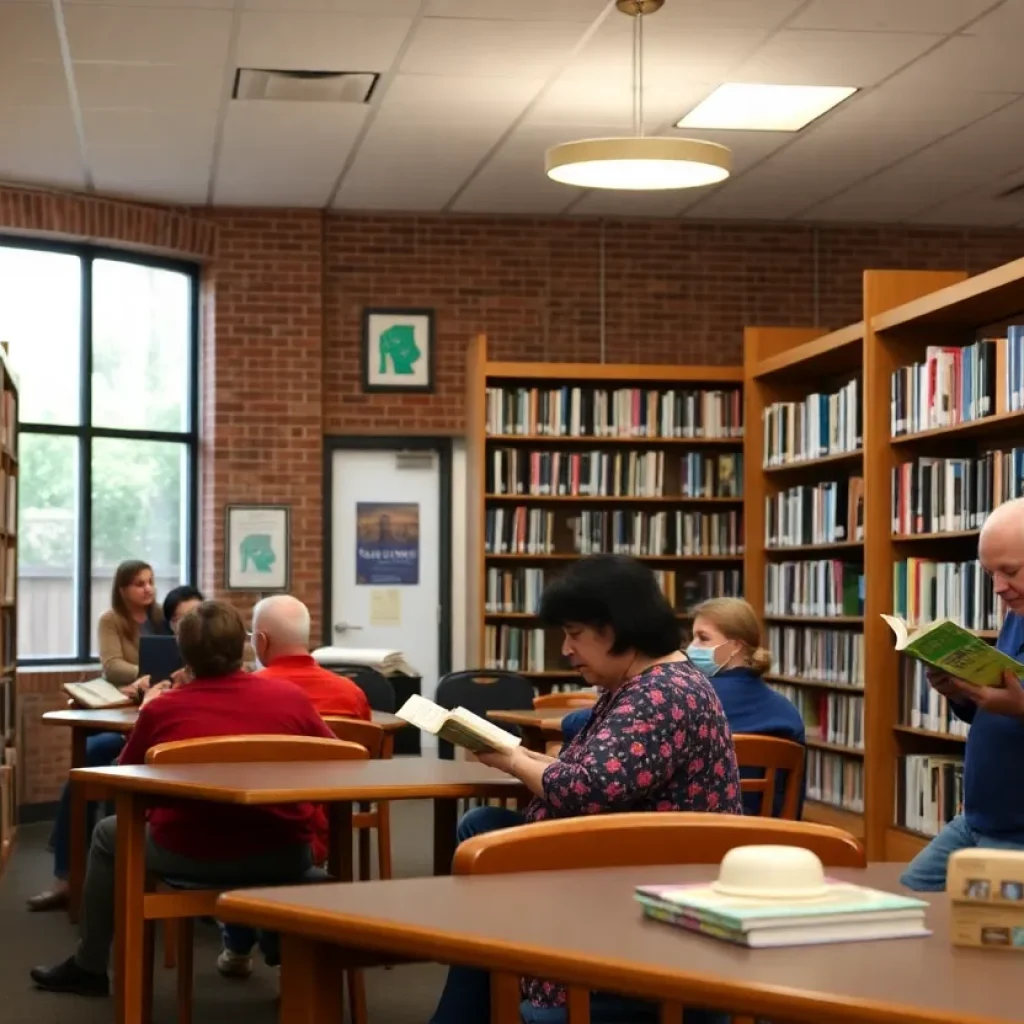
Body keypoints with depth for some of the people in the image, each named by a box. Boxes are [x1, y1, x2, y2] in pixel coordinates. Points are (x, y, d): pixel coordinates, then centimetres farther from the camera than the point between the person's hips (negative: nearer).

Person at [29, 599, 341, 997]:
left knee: (108, 833, 28)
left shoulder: (161, 708, -8)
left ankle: (88, 968, 39)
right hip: (285, 855, 2)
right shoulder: (291, 696, -5)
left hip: (193, 857, -1)